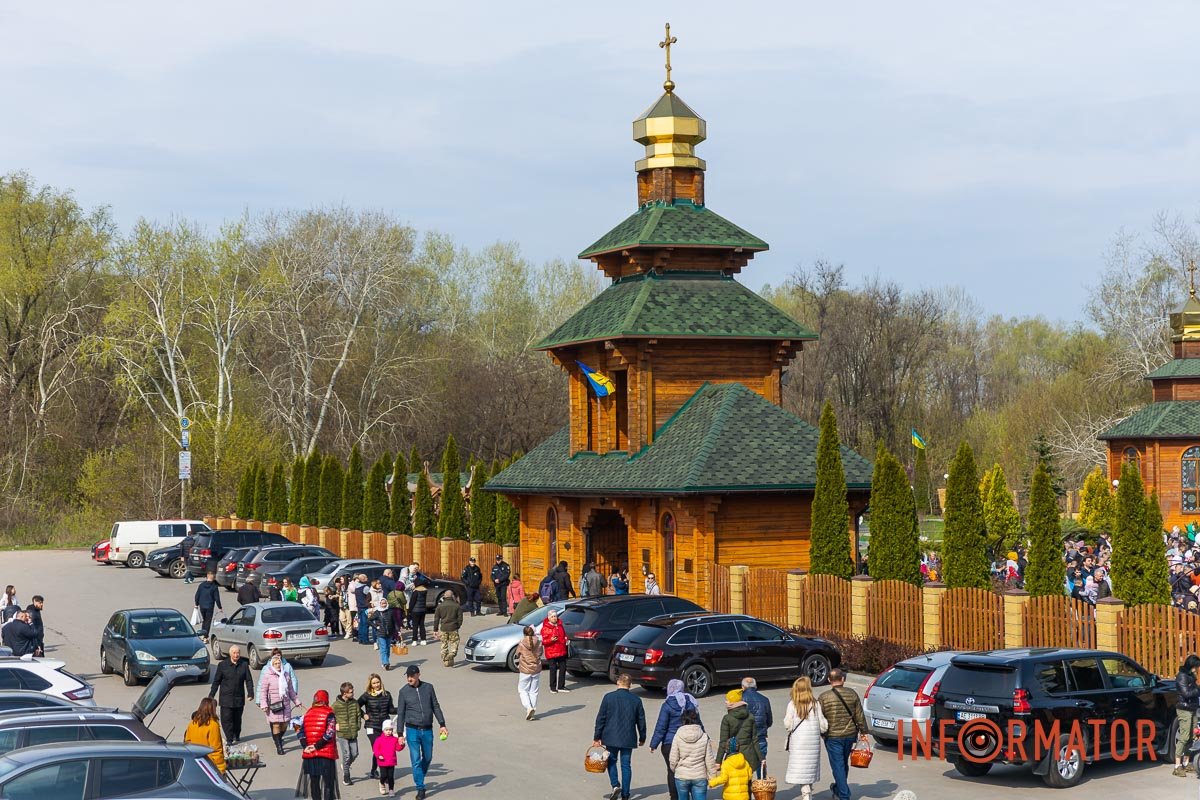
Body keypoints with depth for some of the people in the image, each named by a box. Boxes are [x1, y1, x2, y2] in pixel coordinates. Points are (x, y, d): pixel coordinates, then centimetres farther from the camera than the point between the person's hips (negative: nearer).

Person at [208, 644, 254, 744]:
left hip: (239, 698, 2)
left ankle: (236, 736, 30)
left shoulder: (244, 665, 1)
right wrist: (211, 695, 3)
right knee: (226, 719, -8)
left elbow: (249, 680, 5)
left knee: (237, 719, 13)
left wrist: (250, 693, -6)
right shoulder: (222, 665, -2)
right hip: (226, 697, -2)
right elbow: (216, 681, 3)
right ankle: (230, 739, -3)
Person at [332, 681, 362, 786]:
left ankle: (345, 766, 34)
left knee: (355, 754, 4)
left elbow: (359, 714, 11)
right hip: (342, 734, -4)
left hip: (353, 733, 4)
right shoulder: (336, 705, -10)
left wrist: (358, 725, 2)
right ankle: (346, 776, 10)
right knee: (346, 755, -3)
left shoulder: (355, 702, 0)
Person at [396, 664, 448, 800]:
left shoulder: (428, 687, 2)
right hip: (412, 730, -2)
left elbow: (436, 707, 9)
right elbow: (400, 713, 1)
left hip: (427, 730, 2)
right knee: (416, 760, -4)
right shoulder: (404, 691, -2)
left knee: (428, 758, 12)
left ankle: (420, 778, 35)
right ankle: (420, 788, 3)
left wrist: (442, 724, 3)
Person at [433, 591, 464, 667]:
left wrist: (435, 630, 7)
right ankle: (452, 654, -23)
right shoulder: (457, 606, -1)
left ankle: (445, 661, 11)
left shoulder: (440, 606, 3)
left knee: (444, 644, 11)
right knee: (454, 643, 4)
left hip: (443, 628, 2)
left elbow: (436, 619, 4)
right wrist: (458, 626, 18)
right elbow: (460, 618, 1)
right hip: (453, 628, -1)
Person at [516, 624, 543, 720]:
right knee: (533, 692, 13)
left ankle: (529, 707, -12)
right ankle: (533, 710, 14)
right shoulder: (539, 643, -6)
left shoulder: (521, 644, -12)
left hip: (525, 670, -3)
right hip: (536, 670, 3)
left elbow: (518, 655, 1)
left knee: (522, 690, 9)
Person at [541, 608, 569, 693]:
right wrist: (551, 640, -26)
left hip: (562, 651, 6)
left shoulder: (560, 625, 13)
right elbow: (543, 641, -9)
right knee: (553, 669, -4)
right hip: (551, 652, -6)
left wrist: (566, 640, 7)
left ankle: (561, 686, 18)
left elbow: (564, 635, 28)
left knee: (563, 668, 9)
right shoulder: (545, 628, -6)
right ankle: (553, 687, 6)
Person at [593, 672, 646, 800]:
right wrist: (642, 737, 19)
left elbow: (600, 718, -5)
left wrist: (596, 737, 2)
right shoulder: (636, 700, -2)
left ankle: (615, 785, -3)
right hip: (628, 738, 1)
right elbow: (641, 721, 5)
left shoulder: (609, 697, -7)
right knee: (626, 764, 8)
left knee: (612, 761, 17)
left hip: (611, 737, -1)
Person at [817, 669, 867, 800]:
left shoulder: (824, 697, -11)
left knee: (838, 766, 3)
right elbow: (860, 716, 2)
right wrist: (863, 731, 13)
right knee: (844, 763, 21)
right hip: (850, 734, 4)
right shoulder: (852, 694, -3)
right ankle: (838, 788, 39)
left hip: (833, 736, -4)